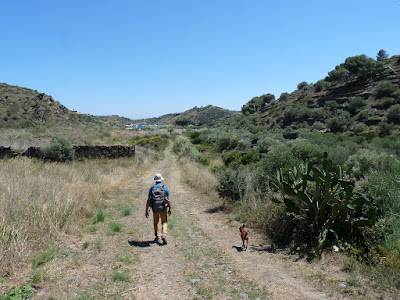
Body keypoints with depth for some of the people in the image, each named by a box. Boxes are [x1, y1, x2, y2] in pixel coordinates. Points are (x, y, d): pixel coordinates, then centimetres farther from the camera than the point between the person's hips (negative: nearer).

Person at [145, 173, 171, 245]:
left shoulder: (151, 188, -2)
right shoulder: (165, 188, -5)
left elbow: (148, 200, -4)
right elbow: (168, 200, -3)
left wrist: (146, 211, 0)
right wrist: (169, 209, 8)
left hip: (155, 209, 1)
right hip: (163, 208, -1)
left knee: (156, 223, 20)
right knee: (164, 223, 12)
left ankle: (157, 238, 23)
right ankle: (164, 235, -9)